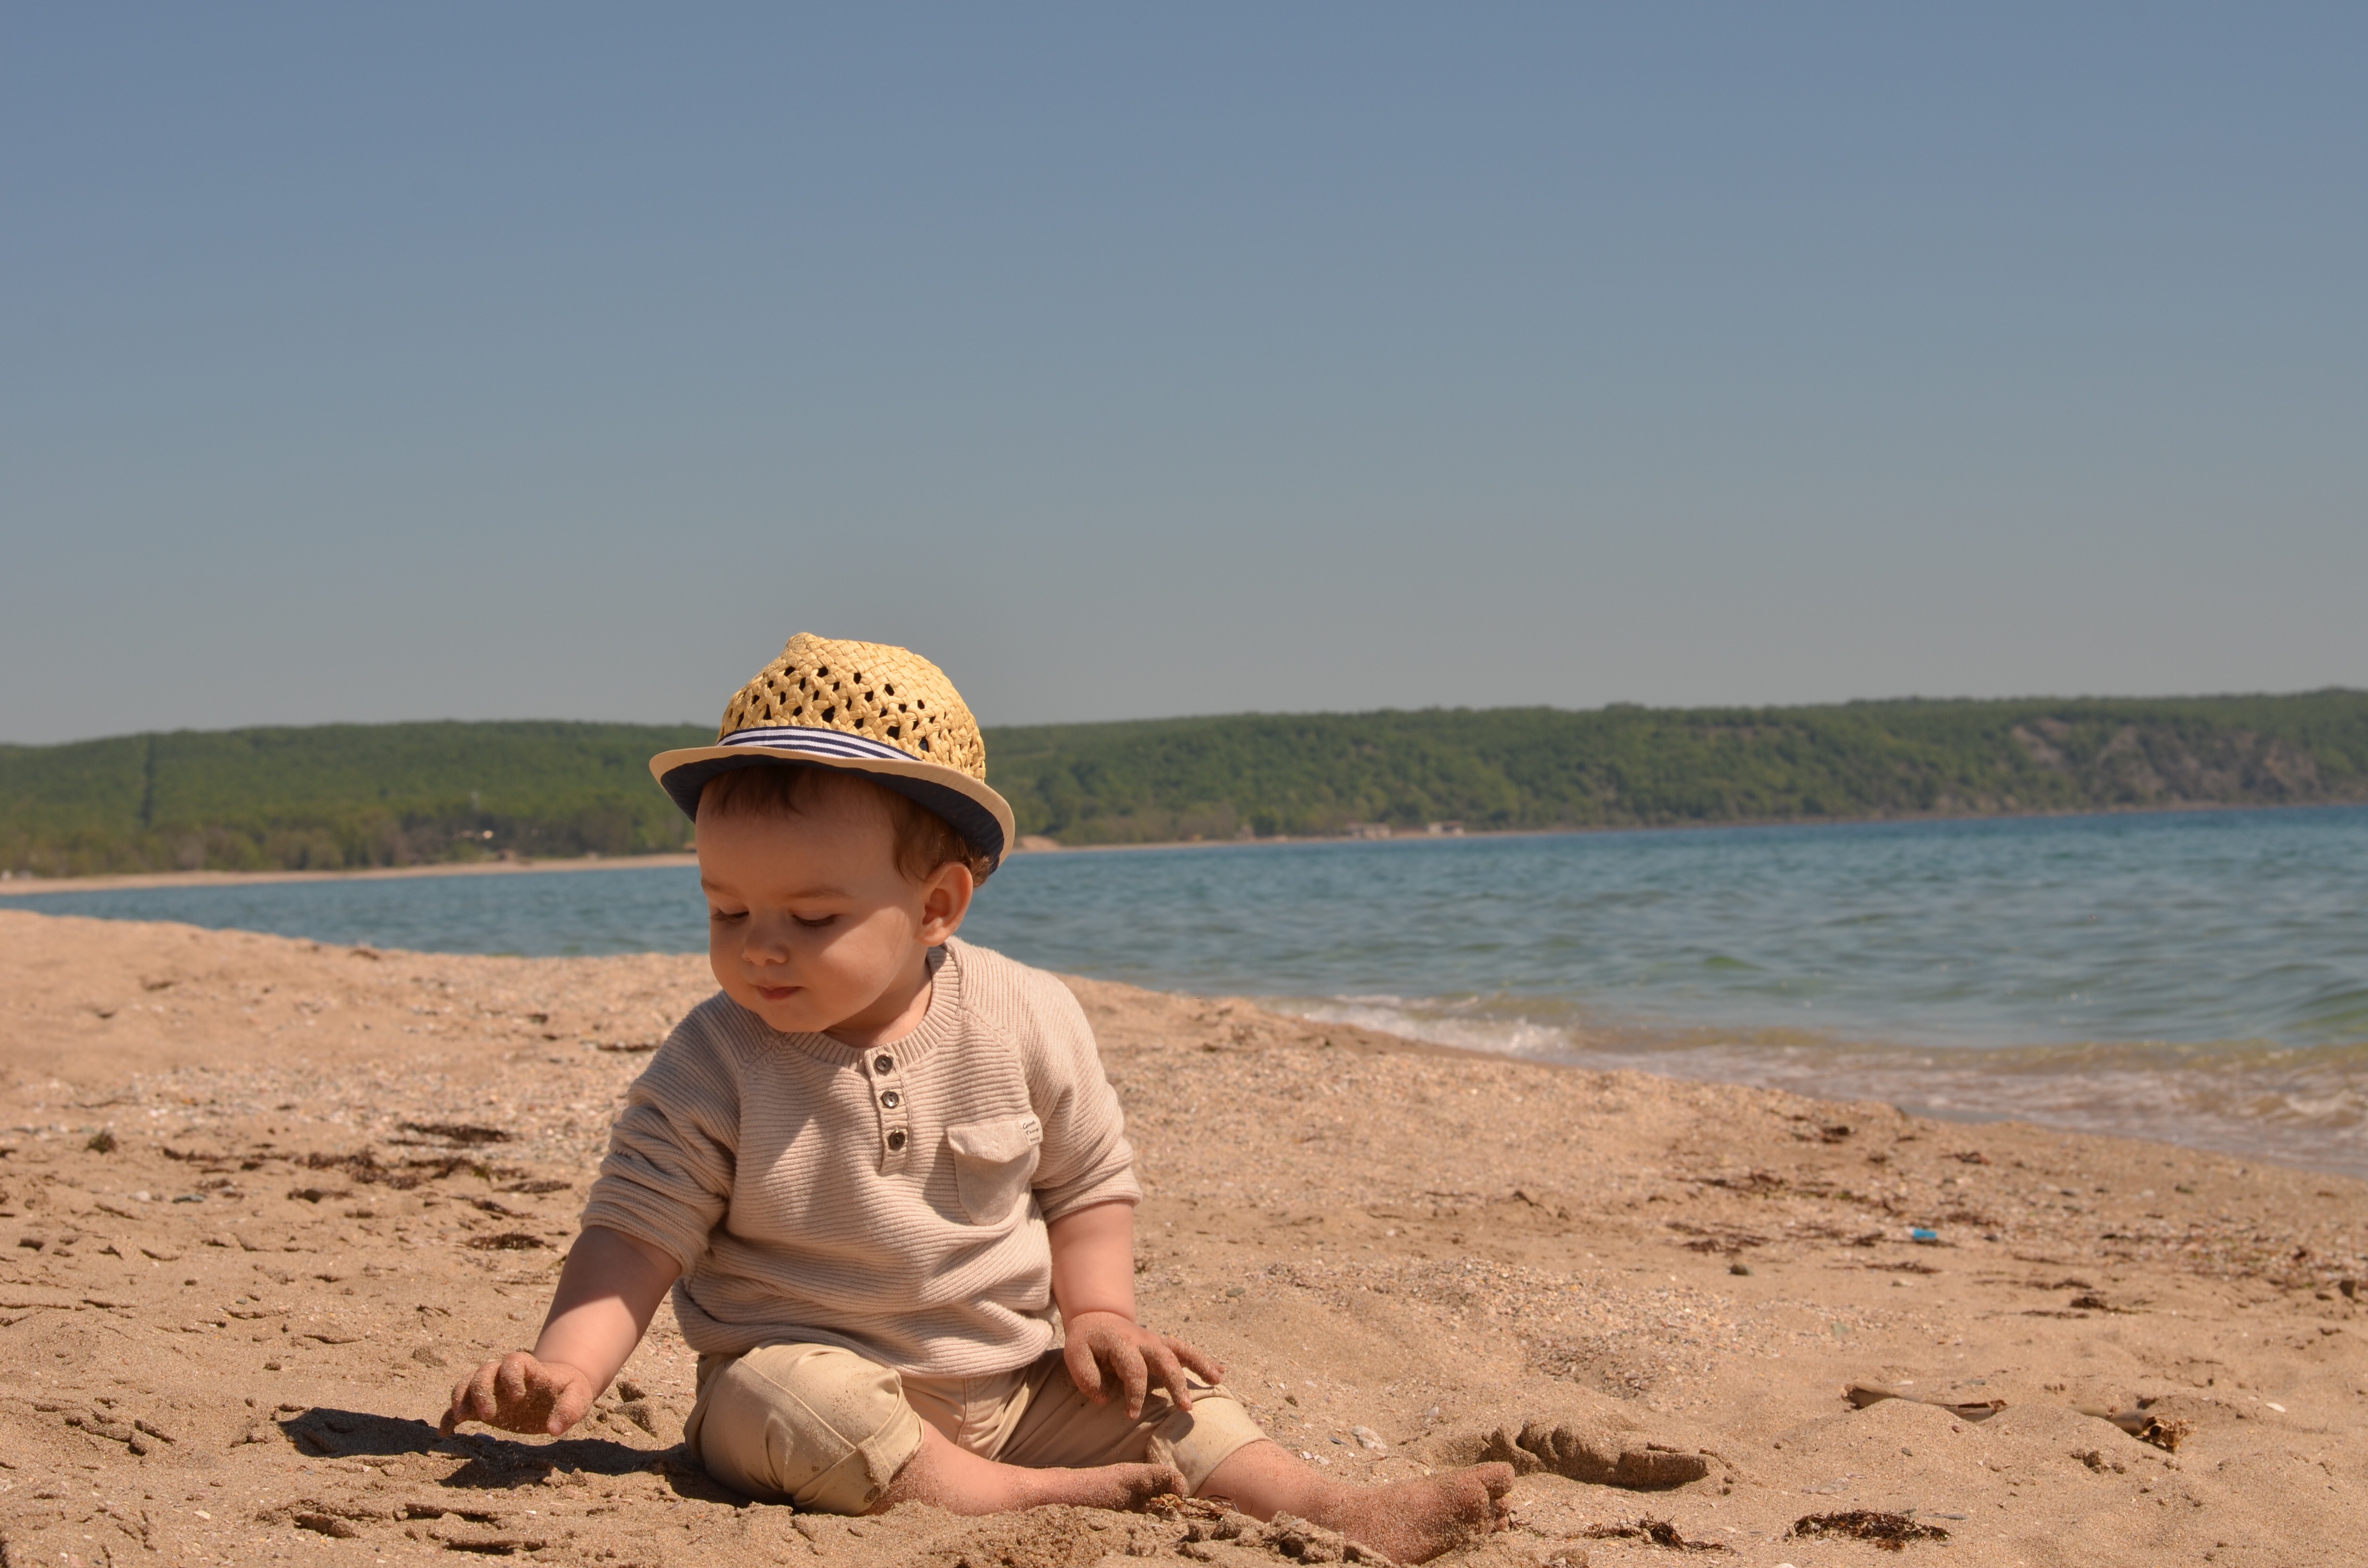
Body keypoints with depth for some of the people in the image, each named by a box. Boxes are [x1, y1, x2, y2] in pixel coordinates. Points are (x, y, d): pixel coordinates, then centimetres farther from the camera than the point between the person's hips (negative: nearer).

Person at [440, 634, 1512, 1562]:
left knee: (1157, 1399, -14)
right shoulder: (712, 1068, -9)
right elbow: (637, 1235, -11)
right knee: (783, 1398, -34)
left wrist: (1095, 1314, -4)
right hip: (812, 1364, -3)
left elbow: (1089, 1182, 10)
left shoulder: (1023, 1022, -4)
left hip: (1012, 1381, 3)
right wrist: (565, 1370, -28)